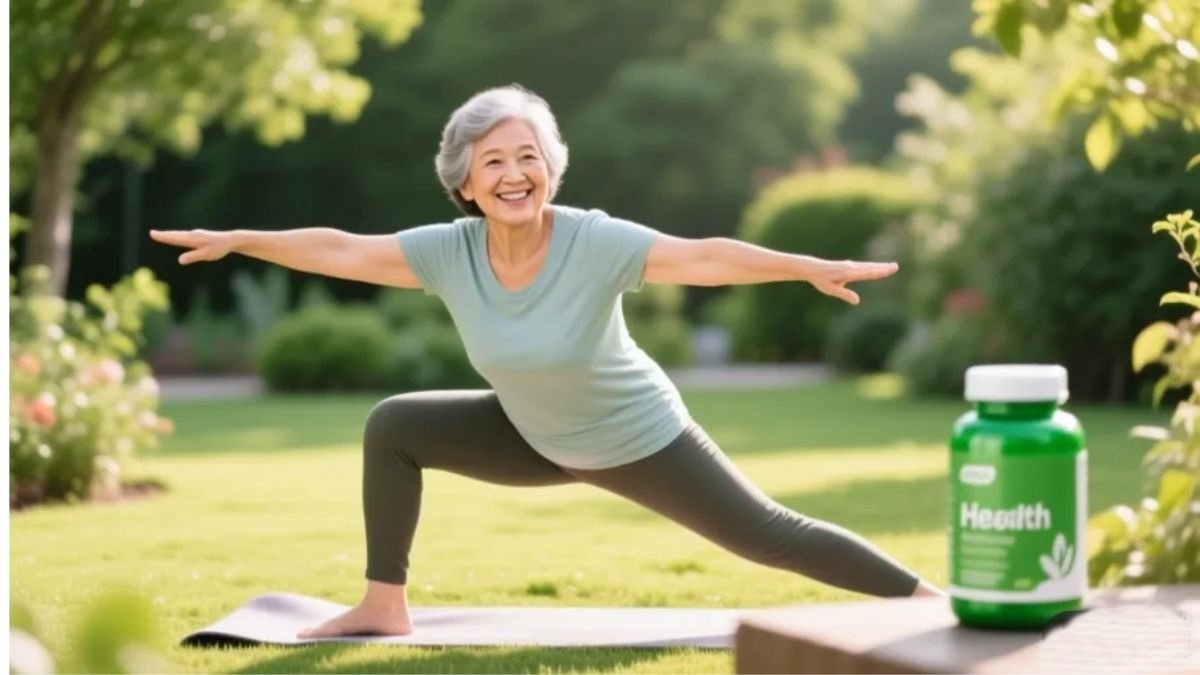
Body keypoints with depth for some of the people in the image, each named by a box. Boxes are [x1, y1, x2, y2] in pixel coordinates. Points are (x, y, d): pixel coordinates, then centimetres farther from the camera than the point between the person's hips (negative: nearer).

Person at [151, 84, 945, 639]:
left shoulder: (595, 242, -31)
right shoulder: (450, 251, -19)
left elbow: (707, 257, -37)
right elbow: (341, 250, -13)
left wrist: (813, 267, -47)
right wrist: (238, 240, -12)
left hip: (637, 437, -4)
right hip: (535, 438, 4)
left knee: (767, 536, -4)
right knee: (393, 427, -3)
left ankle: (925, 596, 9)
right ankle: (385, 605, 6)